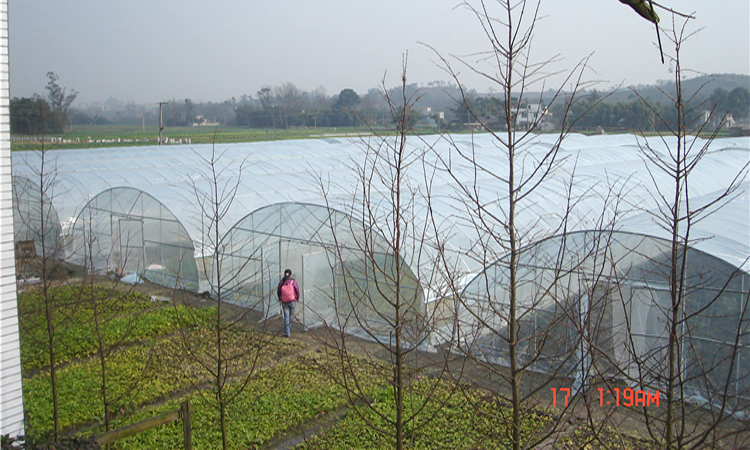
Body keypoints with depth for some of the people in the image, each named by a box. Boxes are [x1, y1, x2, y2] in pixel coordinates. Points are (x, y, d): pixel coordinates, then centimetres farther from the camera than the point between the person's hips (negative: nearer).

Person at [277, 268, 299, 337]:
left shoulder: (281, 282, -8)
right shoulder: (293, 282, -13)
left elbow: (278, 292, 3)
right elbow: (297, 291, -4)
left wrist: (280, 298, 23)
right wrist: (297, 298, 15)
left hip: (284, 302, 1)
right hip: (292, 301, -1)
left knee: (286, 317, 5)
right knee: (291, 315, 19)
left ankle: (287, 332, 0)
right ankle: (289, 329, 32)